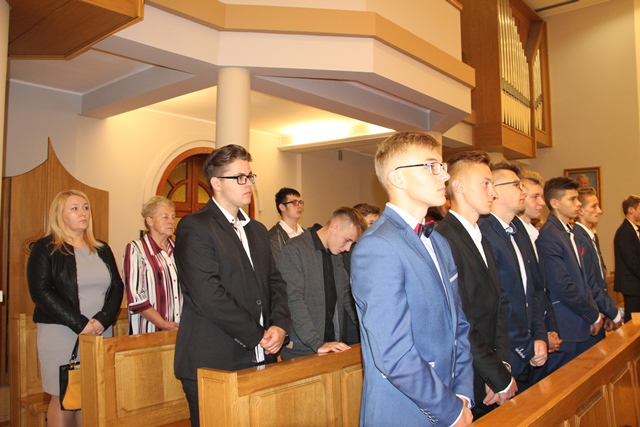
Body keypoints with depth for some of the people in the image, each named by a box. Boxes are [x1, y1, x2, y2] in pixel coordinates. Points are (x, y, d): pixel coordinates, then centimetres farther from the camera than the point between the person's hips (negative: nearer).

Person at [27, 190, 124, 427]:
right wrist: (80, 324, -16)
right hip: (61, 334, -4)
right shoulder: (45, 249, 0)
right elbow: (41, 292, -10)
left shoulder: (102, 250, 14)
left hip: (101, 333, 4)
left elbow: (117, 287, 8)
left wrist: (102, 320, -9)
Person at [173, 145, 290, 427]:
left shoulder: (257, 230, 15)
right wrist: (259, 336, -13)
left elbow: (275, 281, 13)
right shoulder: (194, 228, -9)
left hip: (260, 360, 7)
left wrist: (279, 325, -6)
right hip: (213, 364, -6)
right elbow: (208, 294, -19)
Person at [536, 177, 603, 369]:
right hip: (567, 331, -8)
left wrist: (594, 312, 5)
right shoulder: (548, 236, -17)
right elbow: (563, 287, -19)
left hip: (585, 325, 9)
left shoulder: (570, 231, 13)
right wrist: (594, 315, -7)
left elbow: (581, 278, 16)